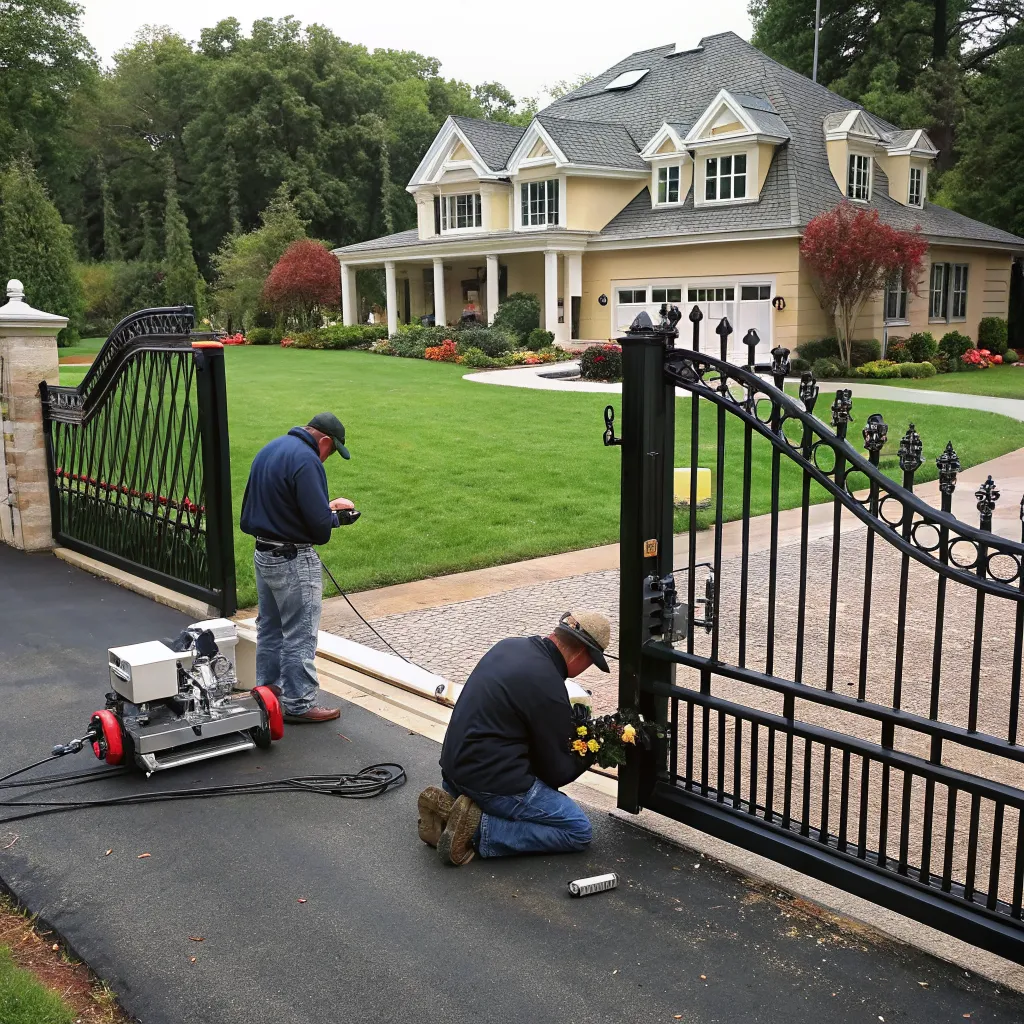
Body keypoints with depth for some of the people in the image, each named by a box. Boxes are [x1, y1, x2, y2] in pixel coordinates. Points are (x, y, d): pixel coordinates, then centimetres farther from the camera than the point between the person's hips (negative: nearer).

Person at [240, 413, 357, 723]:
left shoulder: (269, 450, 9)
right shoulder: (306, 460, -20)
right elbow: (319, 522, -24)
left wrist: (327, 507, 11)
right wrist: (336, 516, -1)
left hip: (263, 554, 9)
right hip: (294, 560, -9)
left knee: (269, 626, 21)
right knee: (300, 635, 1)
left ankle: (268, 688, 34)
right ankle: (299, 704, 8)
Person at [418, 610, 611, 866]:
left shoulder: (509, 646, 4)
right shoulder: (549, 686, -21)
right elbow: (556, 771, -10)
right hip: (492, 783, -9)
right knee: (579, 830, 0)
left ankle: (449, 800, 9)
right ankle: (480, 829, -10)